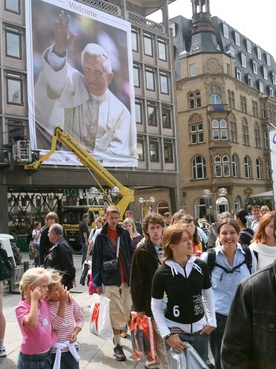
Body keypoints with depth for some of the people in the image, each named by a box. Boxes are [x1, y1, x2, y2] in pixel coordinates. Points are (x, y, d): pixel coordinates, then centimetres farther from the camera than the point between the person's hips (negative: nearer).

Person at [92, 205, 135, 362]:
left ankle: (117, 335, 35)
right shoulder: (101, 236, -2)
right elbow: (96, 260, -2)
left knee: (127, 312, 10)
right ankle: (118, 345, 15)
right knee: (117, 313, 0)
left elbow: (133, 254, 7)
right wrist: (97, 282, -4)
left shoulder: (124, 233, 5)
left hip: (126, 278, 3)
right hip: (110, 280, -3)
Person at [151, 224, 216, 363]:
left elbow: (208, 294, 8)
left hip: (199, 329, 3)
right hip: (175, 330, -3)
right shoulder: (162, 273, -15)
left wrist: (212, 321, 4)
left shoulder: (201, 266, -7)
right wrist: (167, 334, -12)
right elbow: (155, 307, -7)